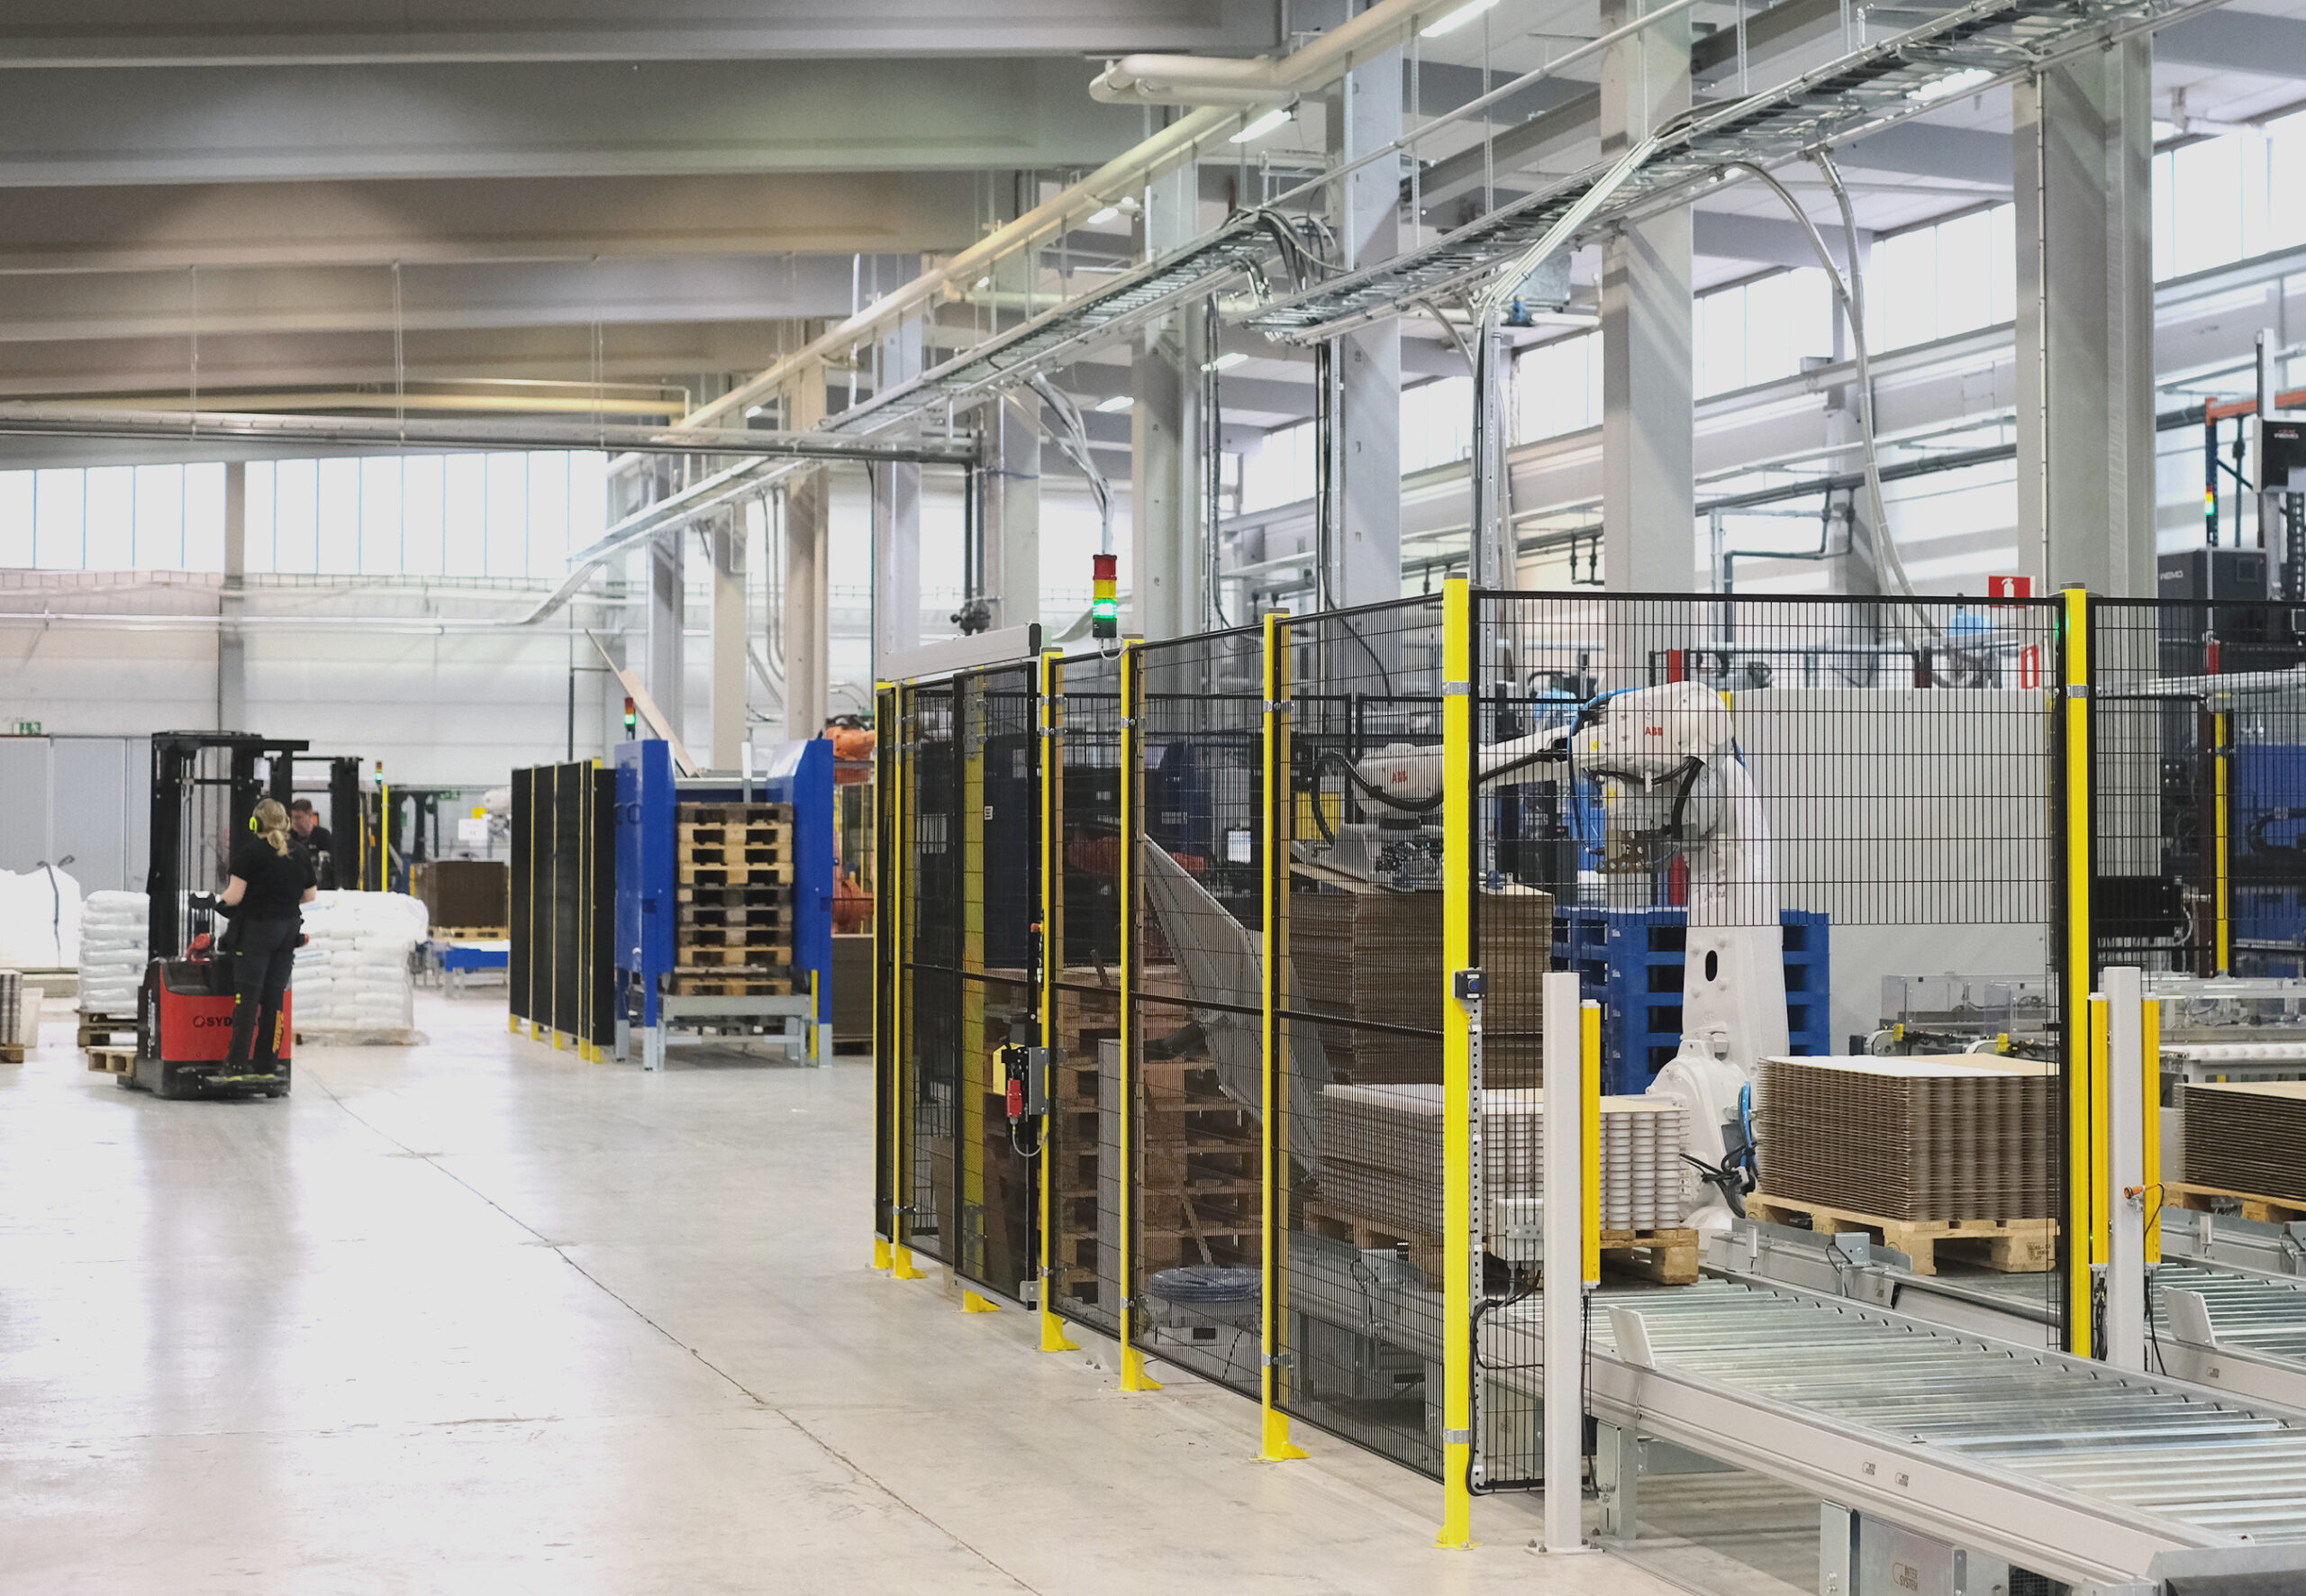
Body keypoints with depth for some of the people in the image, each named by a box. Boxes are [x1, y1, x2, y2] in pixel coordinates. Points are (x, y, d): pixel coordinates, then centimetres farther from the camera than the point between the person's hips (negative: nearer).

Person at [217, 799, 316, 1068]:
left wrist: (219, 897, 8)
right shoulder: (301, 854, 6)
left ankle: (238, 1057, -7)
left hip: (256, 928, -5)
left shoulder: (250, 851, -10)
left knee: (247, 995, -4)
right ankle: (268, 1055, 13)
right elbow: (310, 897, 12)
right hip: (288, 929, 5)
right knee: (274, 995, 10)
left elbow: (234, 896, -13)